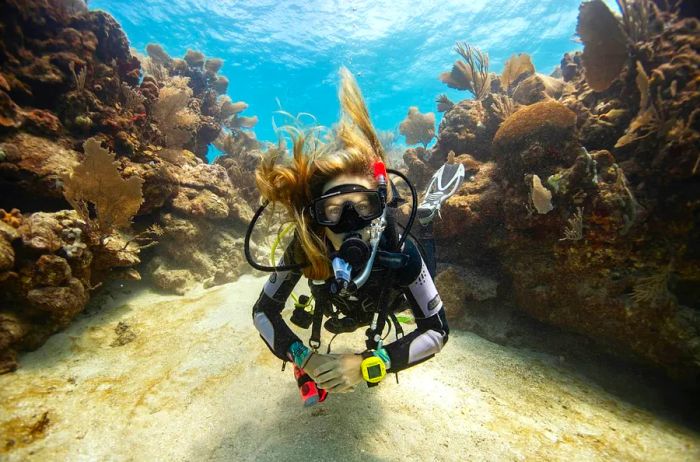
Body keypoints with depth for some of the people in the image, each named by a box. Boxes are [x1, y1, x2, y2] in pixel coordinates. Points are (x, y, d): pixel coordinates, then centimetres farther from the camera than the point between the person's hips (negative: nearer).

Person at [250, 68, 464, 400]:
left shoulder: (400, 252, -45)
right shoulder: (304, 248, -41)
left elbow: (437, 330, -35)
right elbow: (264, 310, -27)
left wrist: (367, 363, -46)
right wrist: (304, 358, -41)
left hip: (390, 301, -1)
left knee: (423, 276, 32)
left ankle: (427, 211, 32)